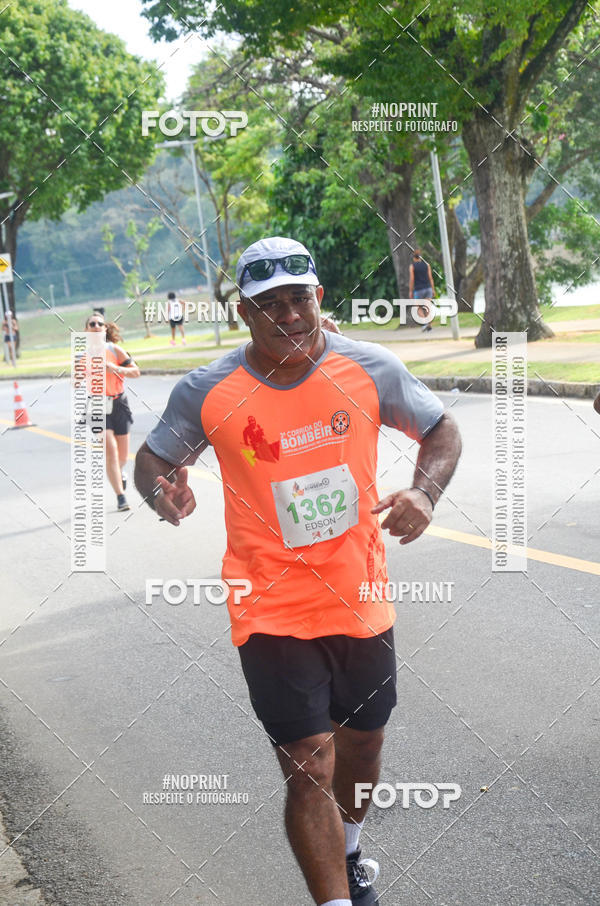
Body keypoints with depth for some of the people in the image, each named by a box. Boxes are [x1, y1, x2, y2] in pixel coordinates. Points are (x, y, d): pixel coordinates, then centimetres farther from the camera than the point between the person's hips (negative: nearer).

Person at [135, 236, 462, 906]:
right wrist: (161, 489, -21)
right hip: (272, 614, -3)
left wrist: (424, 492, -15)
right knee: (310, 768, -9)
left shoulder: (370, 369, -7)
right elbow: (153, 457, 3)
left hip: (360, 598, 3)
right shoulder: (206, 393, -11)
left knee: (363, 741, 22)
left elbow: (440, 429, 5)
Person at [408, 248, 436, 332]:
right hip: (428, 288, 3)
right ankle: (429, 325, -7)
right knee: (427, 308, 5)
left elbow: (411, 279, -10)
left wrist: (410, 291, -5)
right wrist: (433, 289, 7)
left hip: (419, 290, -3)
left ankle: (424, 323, -10)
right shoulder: (426, 264, 5)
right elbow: (430, 277, 3)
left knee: (419, 308, 11)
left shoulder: (412, 266, -5)